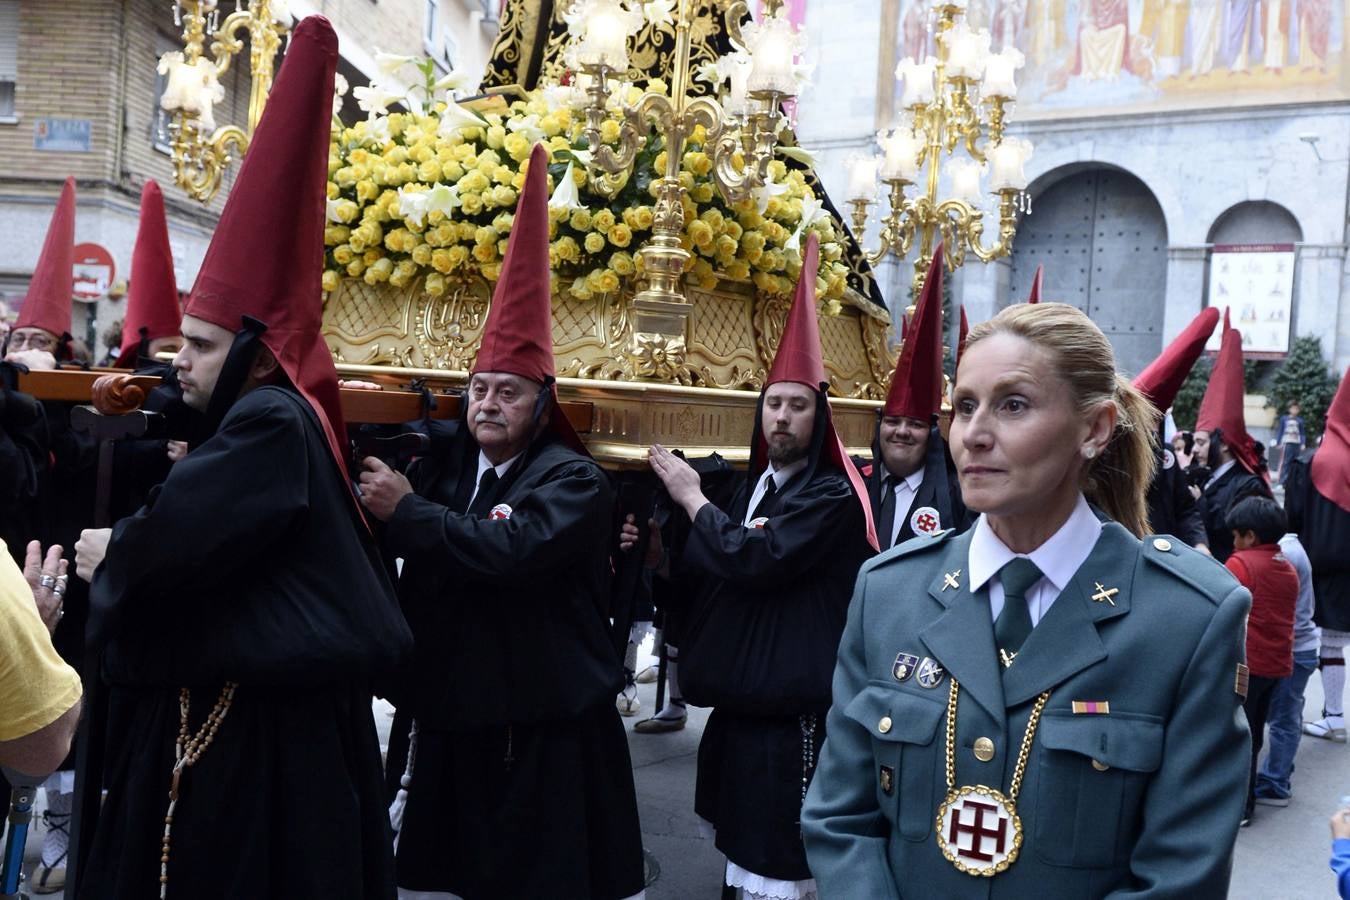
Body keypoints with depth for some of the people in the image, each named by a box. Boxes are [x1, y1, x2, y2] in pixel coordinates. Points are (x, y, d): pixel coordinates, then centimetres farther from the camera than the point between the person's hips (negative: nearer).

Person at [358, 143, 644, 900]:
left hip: (547, 728, -6)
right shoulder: (445, 458, 8)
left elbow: (515, 548, -28)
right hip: (452, 717, 6)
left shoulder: (574, 479, -11)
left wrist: (407, 511, -23)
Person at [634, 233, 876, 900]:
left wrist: (690, 497, -12)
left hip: (790, 712, -8)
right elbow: (713, 569, 14)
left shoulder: (831, 497, -13)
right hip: (740, 700, 8)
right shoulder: (755, 485, 12)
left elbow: (755, 562, -26)